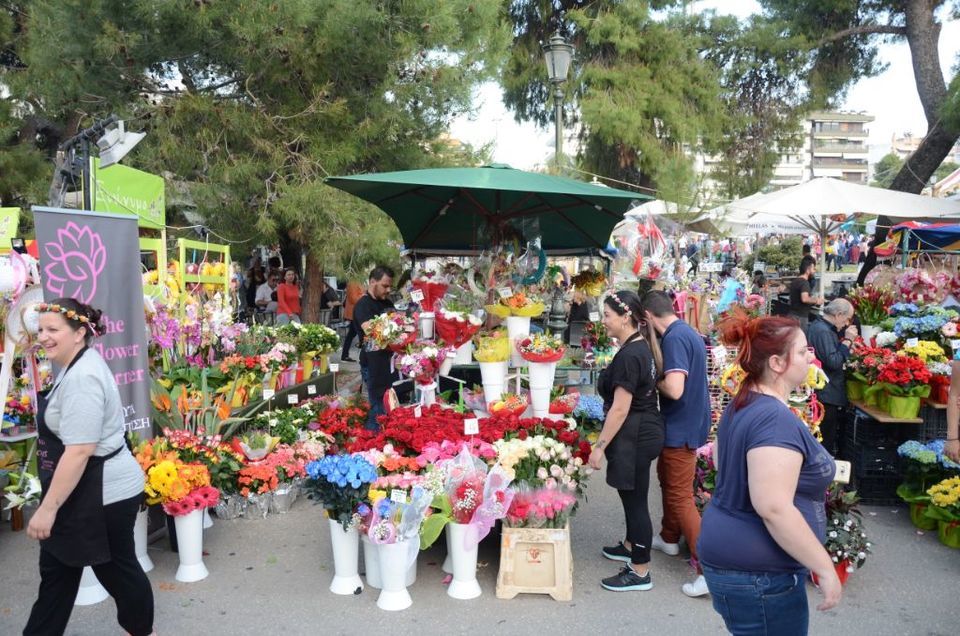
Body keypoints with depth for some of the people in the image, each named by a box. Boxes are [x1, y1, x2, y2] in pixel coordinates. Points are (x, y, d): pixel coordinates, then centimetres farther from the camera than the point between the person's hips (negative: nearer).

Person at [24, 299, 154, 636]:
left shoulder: (83, 377, -24)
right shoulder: (77, 366, 10)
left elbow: (79, 451, -28)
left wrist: (48, 507, -24)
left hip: (102, 494, -10)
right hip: (82, 492, 10)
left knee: (116, 567, 9)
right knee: (56, 569, 17)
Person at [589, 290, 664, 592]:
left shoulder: (628, 356, -22)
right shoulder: (641, 346, 9)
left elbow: (620, 409, -23)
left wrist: (600, 446, -18)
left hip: (634, 437, -10)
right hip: (645, 431, 10)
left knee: (634, 499, 0)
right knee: (633, 496, 24)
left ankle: (640, 573, 12)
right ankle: (631, 546, 42)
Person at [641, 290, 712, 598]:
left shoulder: (675, 338, -23)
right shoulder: (688, 332, 8)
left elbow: (674, 389, -31)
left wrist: (655, 382, -13)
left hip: (682, 428, -10)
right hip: (686, 422, 10)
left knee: (680, 497, -5)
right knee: (667, 478, 26)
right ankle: (669, 538, 43)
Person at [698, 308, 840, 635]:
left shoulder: (743, 404, 6)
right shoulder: (776, 419, -24)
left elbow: (719, 456, 22)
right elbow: (773, 508, -30)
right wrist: (825, 569, -23)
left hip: (731, 553, 10)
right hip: (757, 572, -10)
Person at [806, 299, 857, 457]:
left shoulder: (818, 326, 14)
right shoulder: (823, 331, -19)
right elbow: (834, 362, -24)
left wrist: (846, 340, 8)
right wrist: (847, 340, -16)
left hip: (823, 394, 11)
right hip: (827, 396, -11)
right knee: (826, 443, -3)